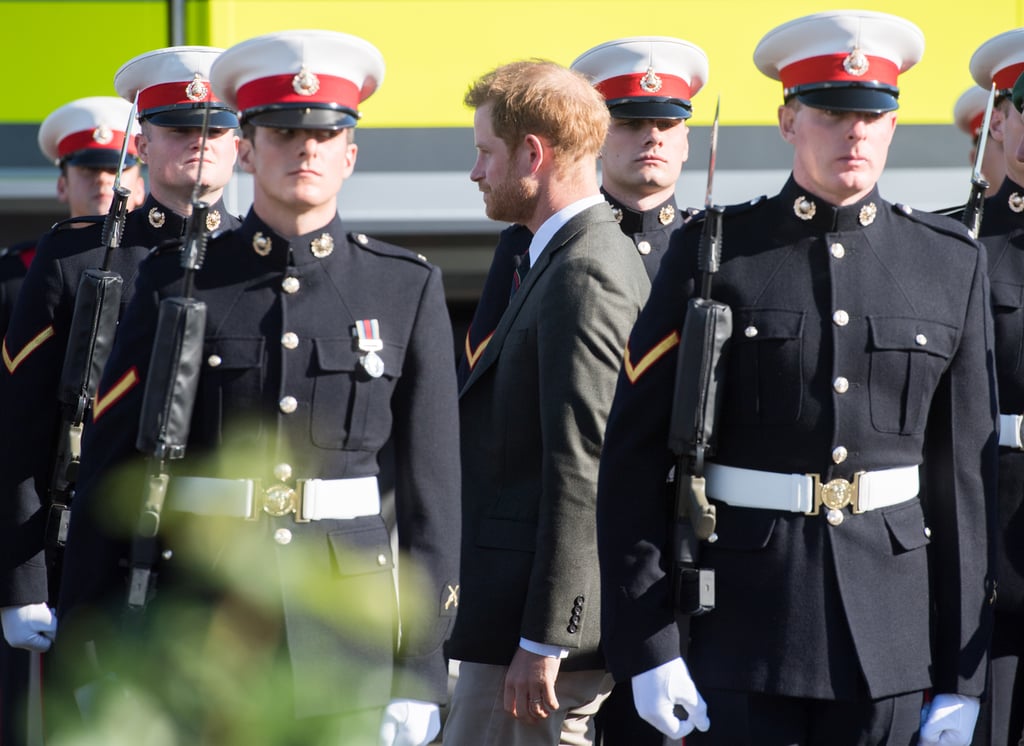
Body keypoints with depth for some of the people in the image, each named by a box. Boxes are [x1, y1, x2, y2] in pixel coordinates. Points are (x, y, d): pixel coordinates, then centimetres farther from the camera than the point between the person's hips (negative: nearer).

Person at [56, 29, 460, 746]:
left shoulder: (408, 288, 6)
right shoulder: (177, 283, 4)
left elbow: (431, 486, 4)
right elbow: (111, 468, 5)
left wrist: (422, 669, 0)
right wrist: (94, 653, 0)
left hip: (349, 606, 0)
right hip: (200, 618, 0)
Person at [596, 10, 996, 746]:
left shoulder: (952, 264, 5)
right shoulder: (711, 254, 0)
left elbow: (967, 474, 5)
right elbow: (635, 458, -2)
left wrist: (964, 675, 2)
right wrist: (646, 644, -9)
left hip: (892, 630, 2)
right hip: (741, 620, -2)